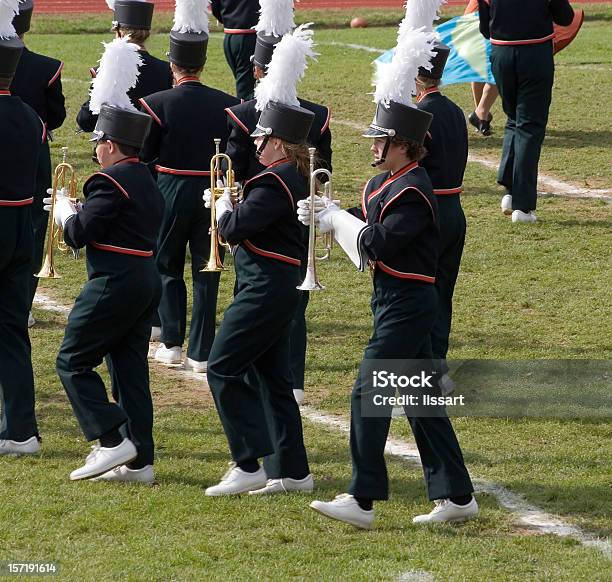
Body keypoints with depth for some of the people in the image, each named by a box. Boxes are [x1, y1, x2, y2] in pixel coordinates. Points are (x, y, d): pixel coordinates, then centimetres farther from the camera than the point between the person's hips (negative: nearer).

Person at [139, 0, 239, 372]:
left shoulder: (157, 104, -12)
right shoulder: (227, 105, -4)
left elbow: (143, 156, -6)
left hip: (171, 192, -2)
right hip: (213, 193, 2)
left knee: (168, 268, 15)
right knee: (206, 272, 8)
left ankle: (172, 344, 12)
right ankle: (201, 352, 7)